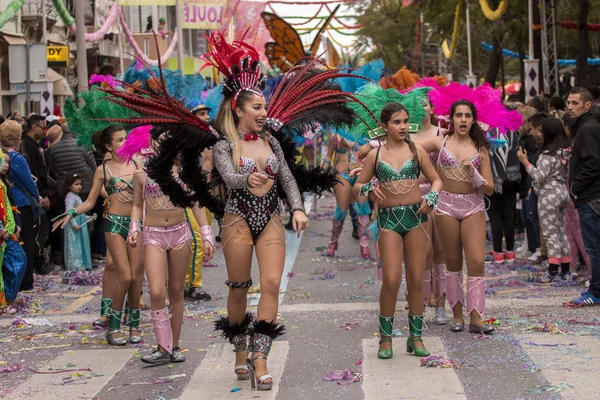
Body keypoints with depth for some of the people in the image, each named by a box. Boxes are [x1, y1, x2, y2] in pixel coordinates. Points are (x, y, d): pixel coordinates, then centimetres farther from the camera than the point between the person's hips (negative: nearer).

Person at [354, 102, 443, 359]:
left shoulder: (416, 151, 6)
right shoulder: (375, 155, 5)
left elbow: (436, 179, 13)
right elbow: (357, 186, 10)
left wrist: (431, 197, -7)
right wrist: (368, 189, -12)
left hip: (416, 215, 1)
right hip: (389, 219, -1)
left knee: (416, 280, 3)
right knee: (391, 280, -10)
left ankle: (416, 337, 15)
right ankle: (386, 337, 6)